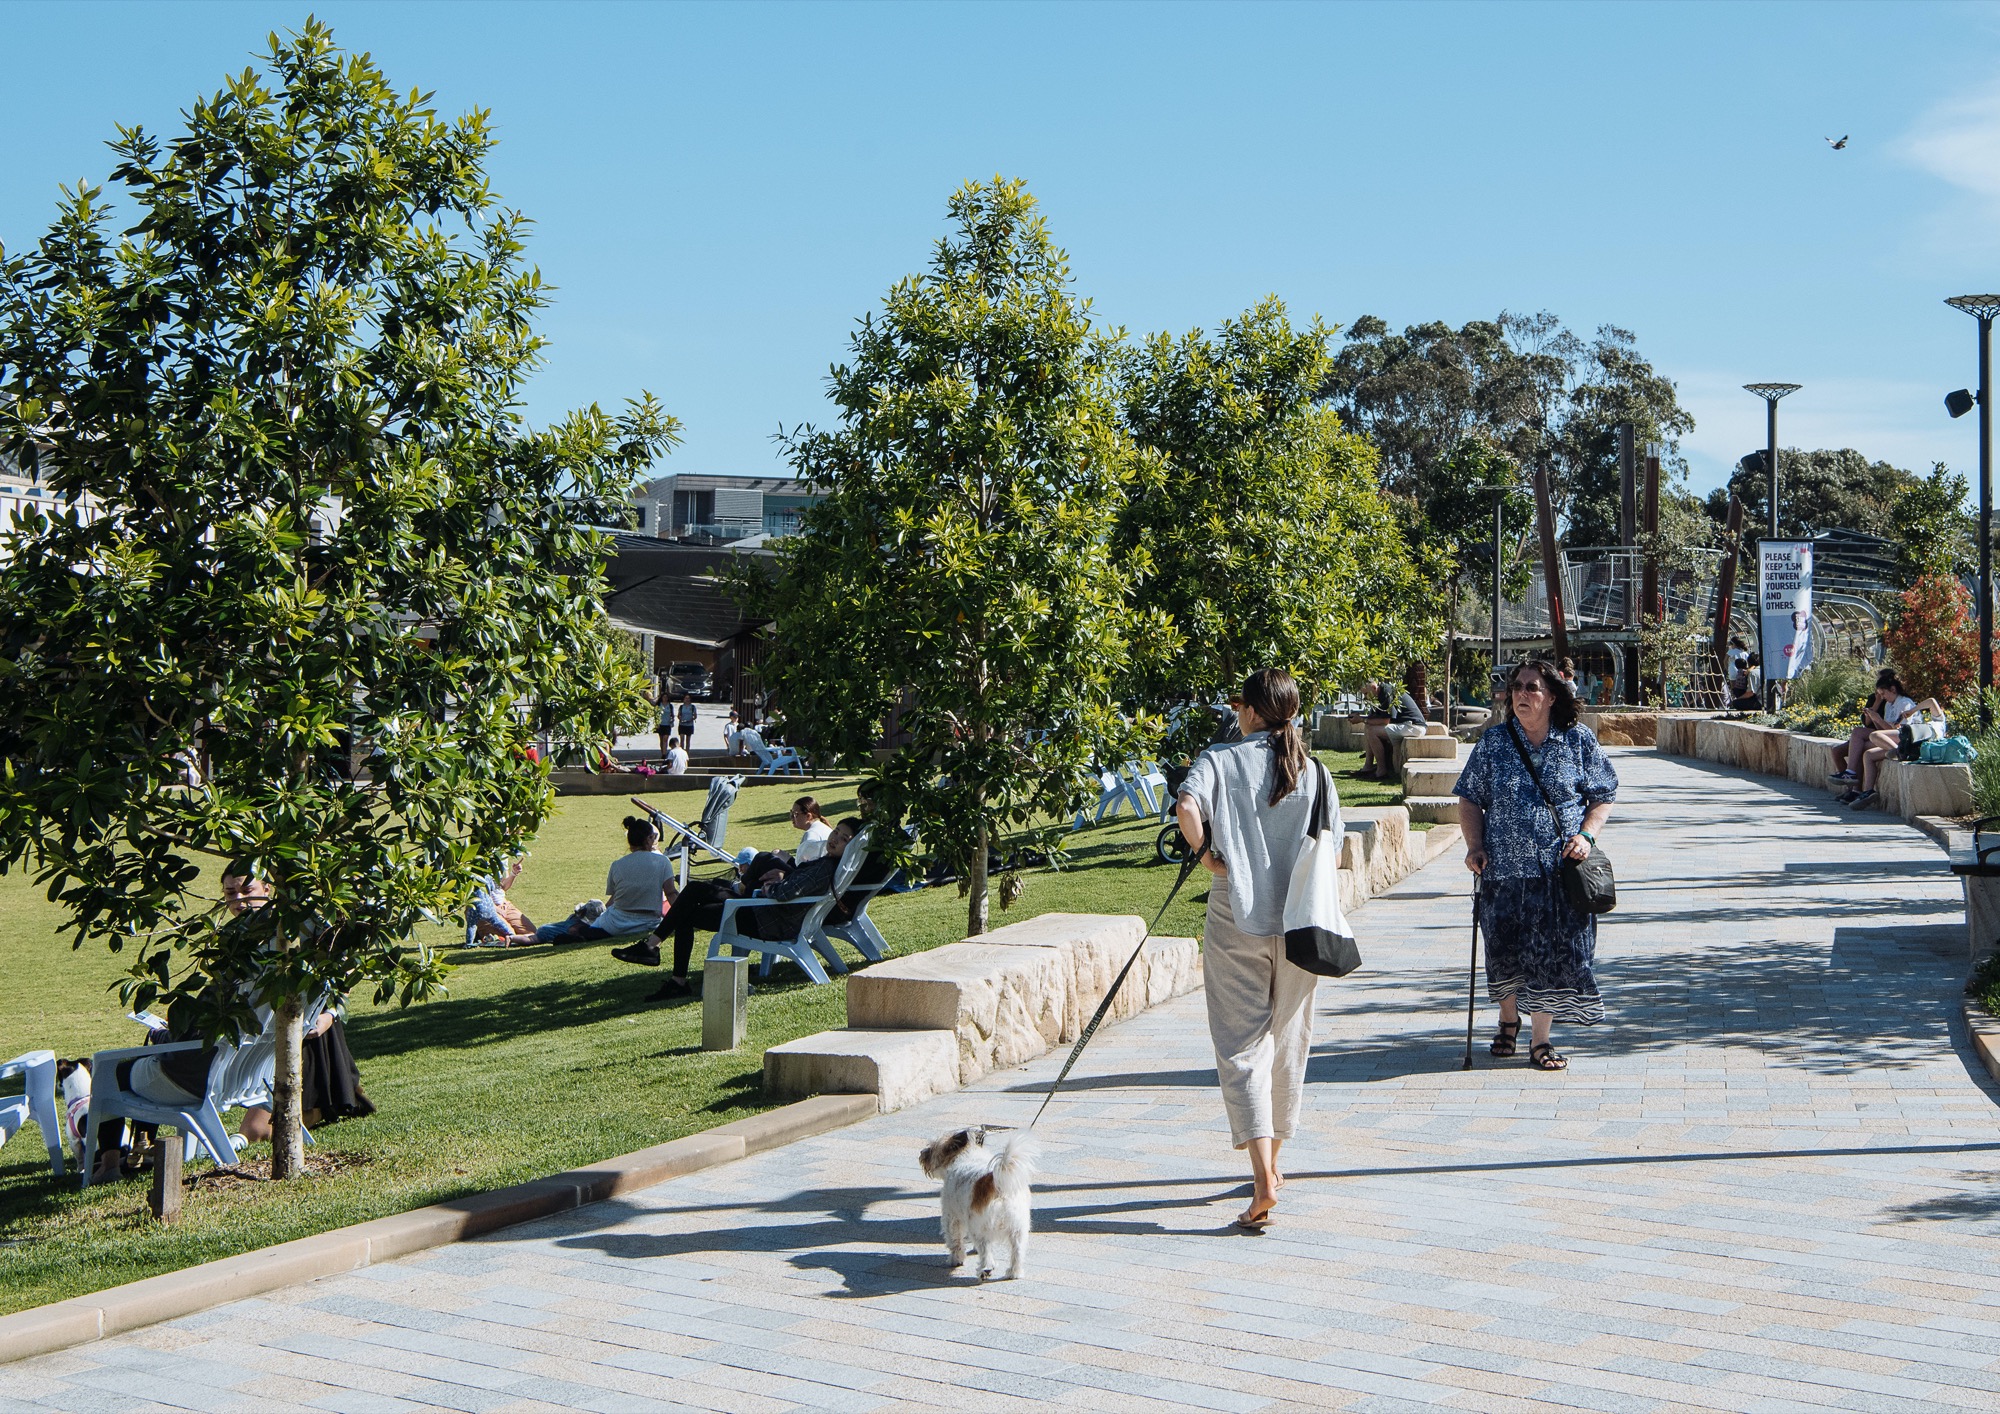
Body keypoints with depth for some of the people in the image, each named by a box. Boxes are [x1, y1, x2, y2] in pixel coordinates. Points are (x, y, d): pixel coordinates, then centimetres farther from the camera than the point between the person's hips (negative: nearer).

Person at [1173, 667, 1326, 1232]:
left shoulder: (1219, 761, -6)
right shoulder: (1312, 770, 5)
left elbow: (1187, 806, -25)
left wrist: (1206, 851, -10)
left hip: (1236, 921, -3)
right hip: (1299, 924, 3)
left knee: (1242, 1043, -2)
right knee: (1289, 1041, 16)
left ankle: (1263, 1174, -17)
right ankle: (1270, 1160, 29)